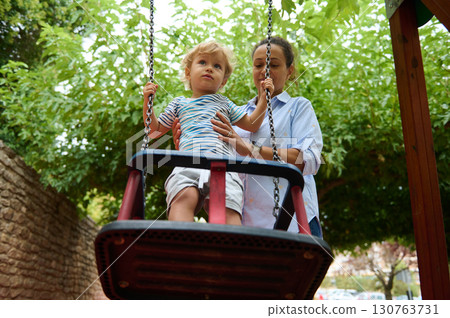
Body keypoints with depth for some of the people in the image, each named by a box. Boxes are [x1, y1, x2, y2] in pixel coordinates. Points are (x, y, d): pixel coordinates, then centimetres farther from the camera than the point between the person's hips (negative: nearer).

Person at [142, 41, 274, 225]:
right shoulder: (179, 104, 31)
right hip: (188, 163, -1)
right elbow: (154, 130, 32)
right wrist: (147, 100, 22)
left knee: (229, 209, -28)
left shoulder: (224, 104, 34)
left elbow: (252, 125, 34)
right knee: (184, 197, -35)